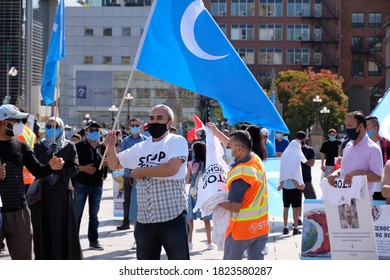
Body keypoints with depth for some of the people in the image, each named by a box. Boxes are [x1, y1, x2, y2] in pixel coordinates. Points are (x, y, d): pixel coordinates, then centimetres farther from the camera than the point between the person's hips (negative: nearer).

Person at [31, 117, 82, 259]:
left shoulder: (69, 146, 8)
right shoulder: (39, 146, 10)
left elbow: (75, 167, 0)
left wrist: (59, 176, -12)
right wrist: (48, 154, -13)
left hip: (63, 190, -1)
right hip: (44, 191, 1)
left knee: (65, 226, -3)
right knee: (45, 227, -3)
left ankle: (67, 257, 2)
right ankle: (47, 257, 1)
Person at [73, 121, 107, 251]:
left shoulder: (103, 147, 8)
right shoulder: (78, 146, -3)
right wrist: (84, 168, -18)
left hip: (97, 185, 4)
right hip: (81, 184, -4)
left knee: (94, 215, 11)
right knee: (77, 214, 0)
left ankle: (93, 240, 17)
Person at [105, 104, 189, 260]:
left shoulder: (177, 141, -4)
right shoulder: (140, 148, 12)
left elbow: (171, 169, -21)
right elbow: (114, 164, 22)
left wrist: (141, 172, -9)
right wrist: (111, 146, 1)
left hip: (173, 218, -6)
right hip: (144, 220, 6)